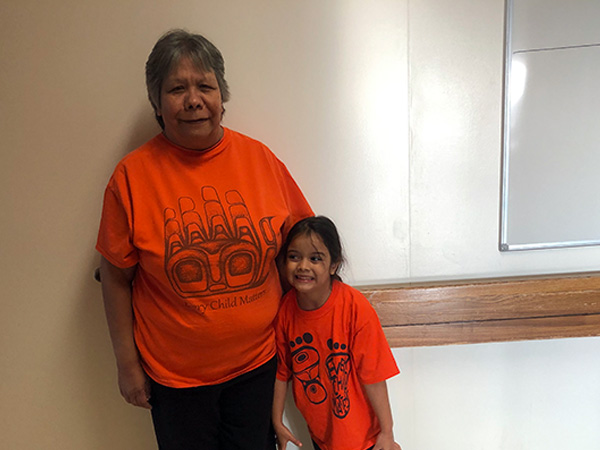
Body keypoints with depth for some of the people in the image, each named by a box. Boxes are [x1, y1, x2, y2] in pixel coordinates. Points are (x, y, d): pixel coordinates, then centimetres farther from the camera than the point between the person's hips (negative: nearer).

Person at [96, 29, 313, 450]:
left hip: (257, 362, 2)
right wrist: (127, 363, -1)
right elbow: (116, 277, -5)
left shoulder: (259, 158, -6)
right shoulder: (132, 175, -12)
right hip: (175, 373, -1)